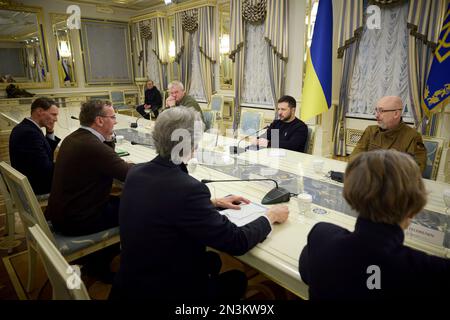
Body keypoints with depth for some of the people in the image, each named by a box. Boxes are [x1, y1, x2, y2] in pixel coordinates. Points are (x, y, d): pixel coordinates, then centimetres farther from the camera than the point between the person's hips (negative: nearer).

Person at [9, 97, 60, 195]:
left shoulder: (23, 127, 4)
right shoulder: (30, 133, -26)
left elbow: (47, 153, 8)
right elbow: (46, 170, -26)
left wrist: (50, 133, -4)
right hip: (35, 187, -9)